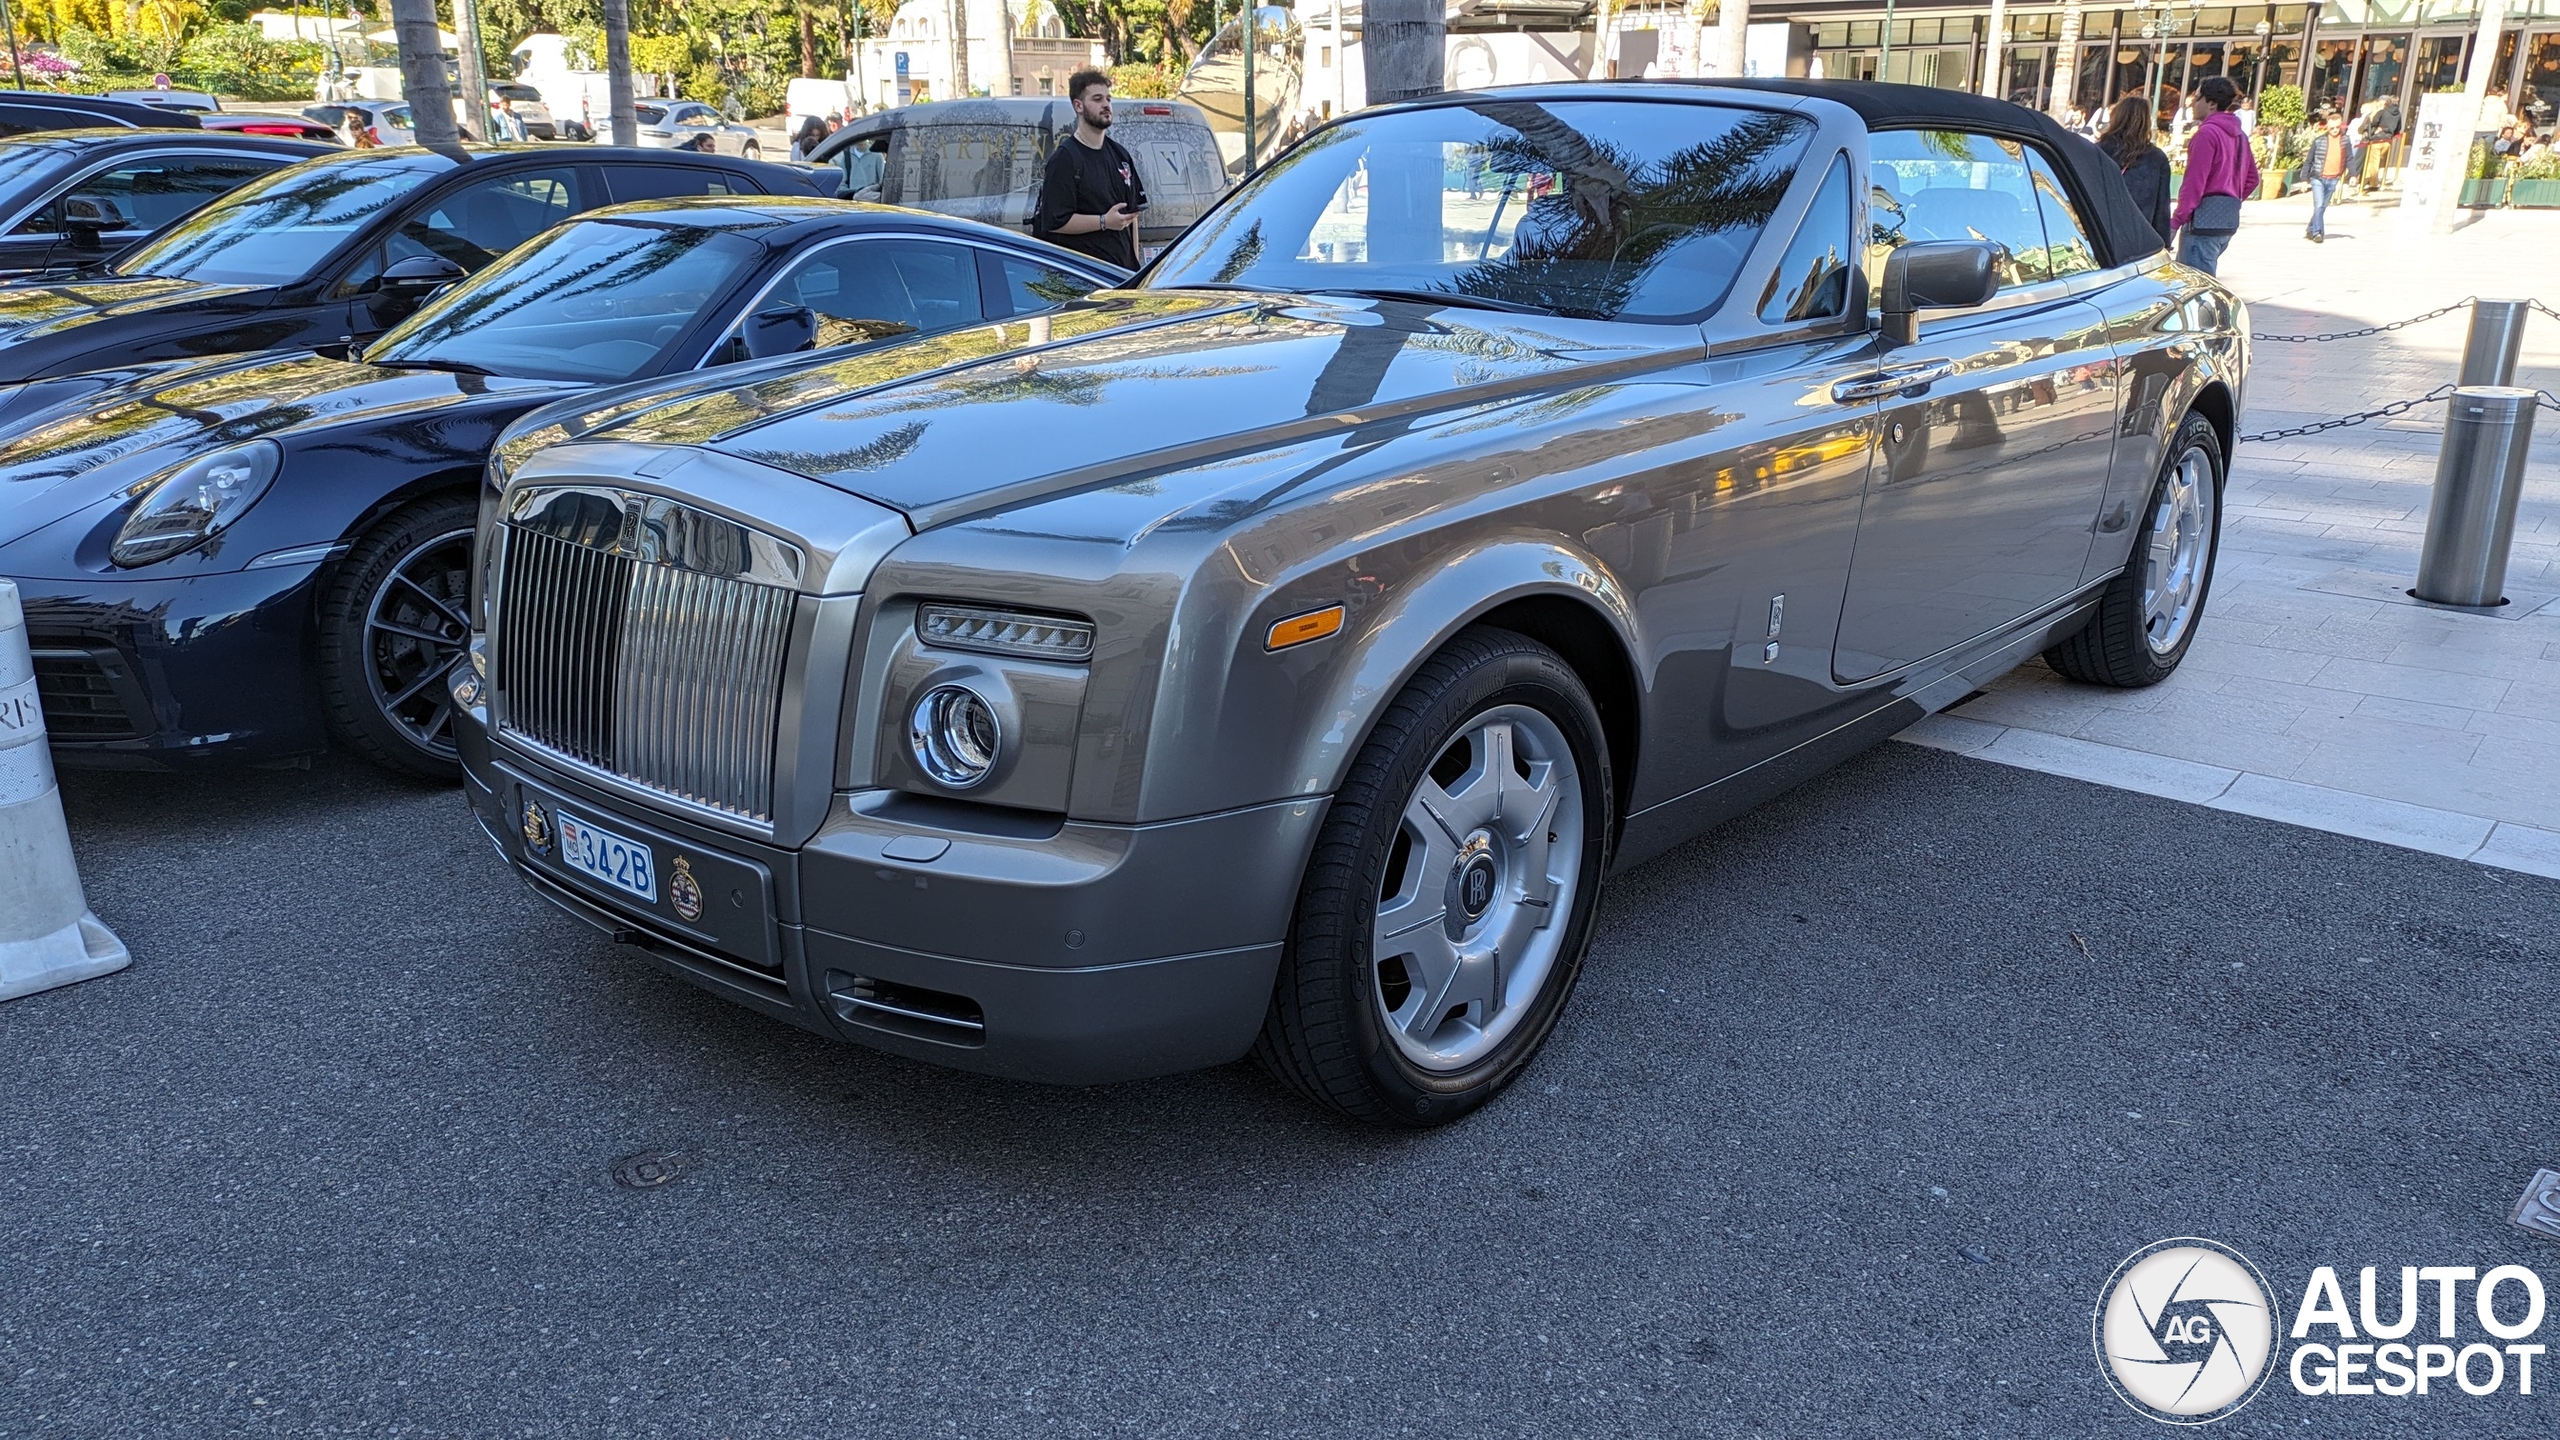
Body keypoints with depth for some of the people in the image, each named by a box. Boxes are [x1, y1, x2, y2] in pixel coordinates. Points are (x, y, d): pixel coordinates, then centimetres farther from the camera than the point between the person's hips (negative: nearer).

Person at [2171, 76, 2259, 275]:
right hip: (2229, 218, 9)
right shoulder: (2238, 135, 16)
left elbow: (2194, 182, -16)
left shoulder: (2207, 133, -12)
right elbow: (2252, 178, 21)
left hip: (2204, 219, -9)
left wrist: (2176, 220, -15)